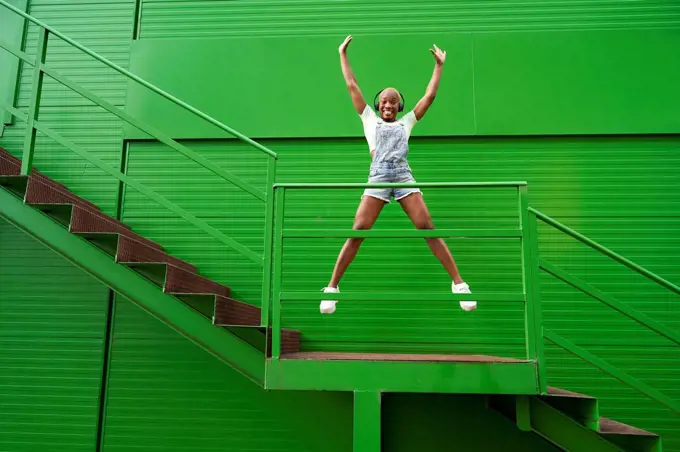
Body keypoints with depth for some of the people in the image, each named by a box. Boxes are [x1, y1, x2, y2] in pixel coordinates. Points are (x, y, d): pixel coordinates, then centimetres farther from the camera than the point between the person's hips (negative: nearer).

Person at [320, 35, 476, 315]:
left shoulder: (405, 122, 24)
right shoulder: (370, 120, 21)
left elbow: (430, 95, 25)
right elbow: (352, 86, 21)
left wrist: (439, 65, 29)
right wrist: (343, 54, 24)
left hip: (404, 179, 1)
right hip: (377, 179, -1)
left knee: (428, 229, -9)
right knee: (357, 232, -10)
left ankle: (458, 283, -4)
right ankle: (332, 287, -3)